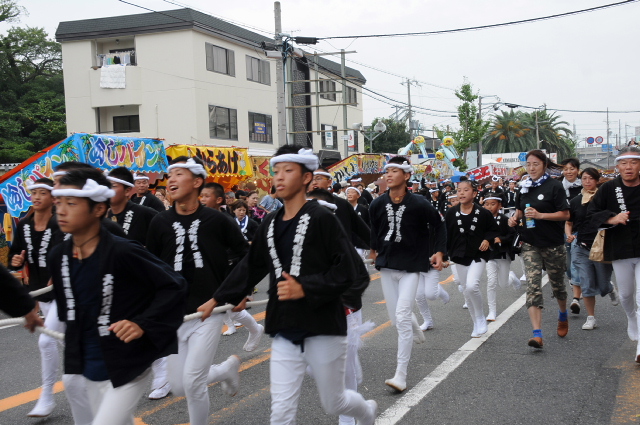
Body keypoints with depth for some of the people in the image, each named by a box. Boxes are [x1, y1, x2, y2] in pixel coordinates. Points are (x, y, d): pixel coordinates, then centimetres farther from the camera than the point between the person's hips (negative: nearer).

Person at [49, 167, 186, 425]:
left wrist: (143, 324, -25)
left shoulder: (123, 252, -22)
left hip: (127, 365, -7)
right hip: (90, 365, 7)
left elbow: (175, 287, -16)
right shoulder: (58, 256, -1)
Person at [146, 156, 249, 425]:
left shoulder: (217, 220, -7)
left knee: (192, 382, -10)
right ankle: (227, 369, 36)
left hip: (208, 314, -4)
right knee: (179, 387, 8)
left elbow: (245, 255, 4)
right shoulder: (160, 223, 0)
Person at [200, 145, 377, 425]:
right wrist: (217, 300, 18)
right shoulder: (270, 225, 7)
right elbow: (250, 267, 18)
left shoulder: (322, 219, -12)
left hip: (323, 328, -5)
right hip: (284, 331, 5)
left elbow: (348, 269, -18)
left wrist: (305, 288, -24)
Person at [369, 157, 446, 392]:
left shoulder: (419, 204, -13)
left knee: (402, 316, -15)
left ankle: (401, 375, -11)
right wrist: (375, 249, 20)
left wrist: (439, 252, -6)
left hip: (411, 266, -5)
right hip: (387, 265, 5)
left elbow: (439, 225, 1)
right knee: (395, 317, 13)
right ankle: (416, 329, 51)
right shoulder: (378, 204, -3)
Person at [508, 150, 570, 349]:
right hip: (530, 244, 3)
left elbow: (565, 214, -13)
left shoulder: (554, 186, -8)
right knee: (533, 286, -11)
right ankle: (537, 334, -17)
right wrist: (516, 217, 1)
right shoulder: (524, 187, 8)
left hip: (553, 243, -3)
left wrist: (540, 215, -23)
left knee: (557, 284, 16)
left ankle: (563, 315, 47)